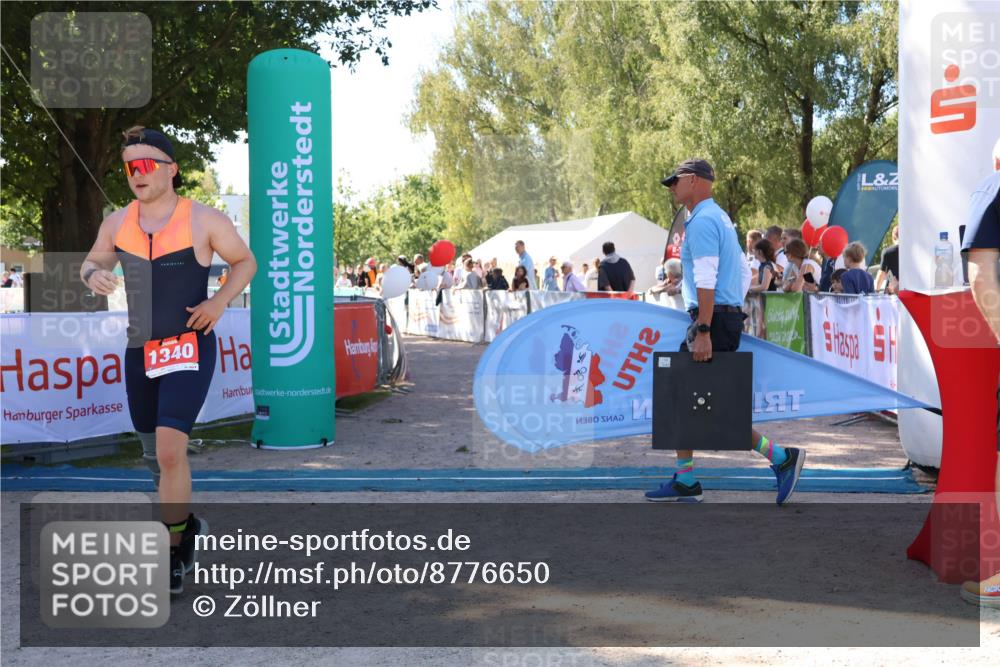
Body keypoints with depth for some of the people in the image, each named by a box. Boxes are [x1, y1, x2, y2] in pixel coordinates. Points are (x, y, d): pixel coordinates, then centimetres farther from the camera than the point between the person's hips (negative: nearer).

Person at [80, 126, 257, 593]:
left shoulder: (204, 220, -7)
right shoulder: (118, 223, 5)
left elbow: (246, 262, 5)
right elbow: (93, 260, 20)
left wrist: (220, 301, -11)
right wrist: (93, 275, -5)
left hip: (189, 348, -5)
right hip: (139, 351, 6)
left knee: (169, 450, -19)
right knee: (155, 456, 17)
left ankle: (173, 552, -5)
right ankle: (186, 524, 41)